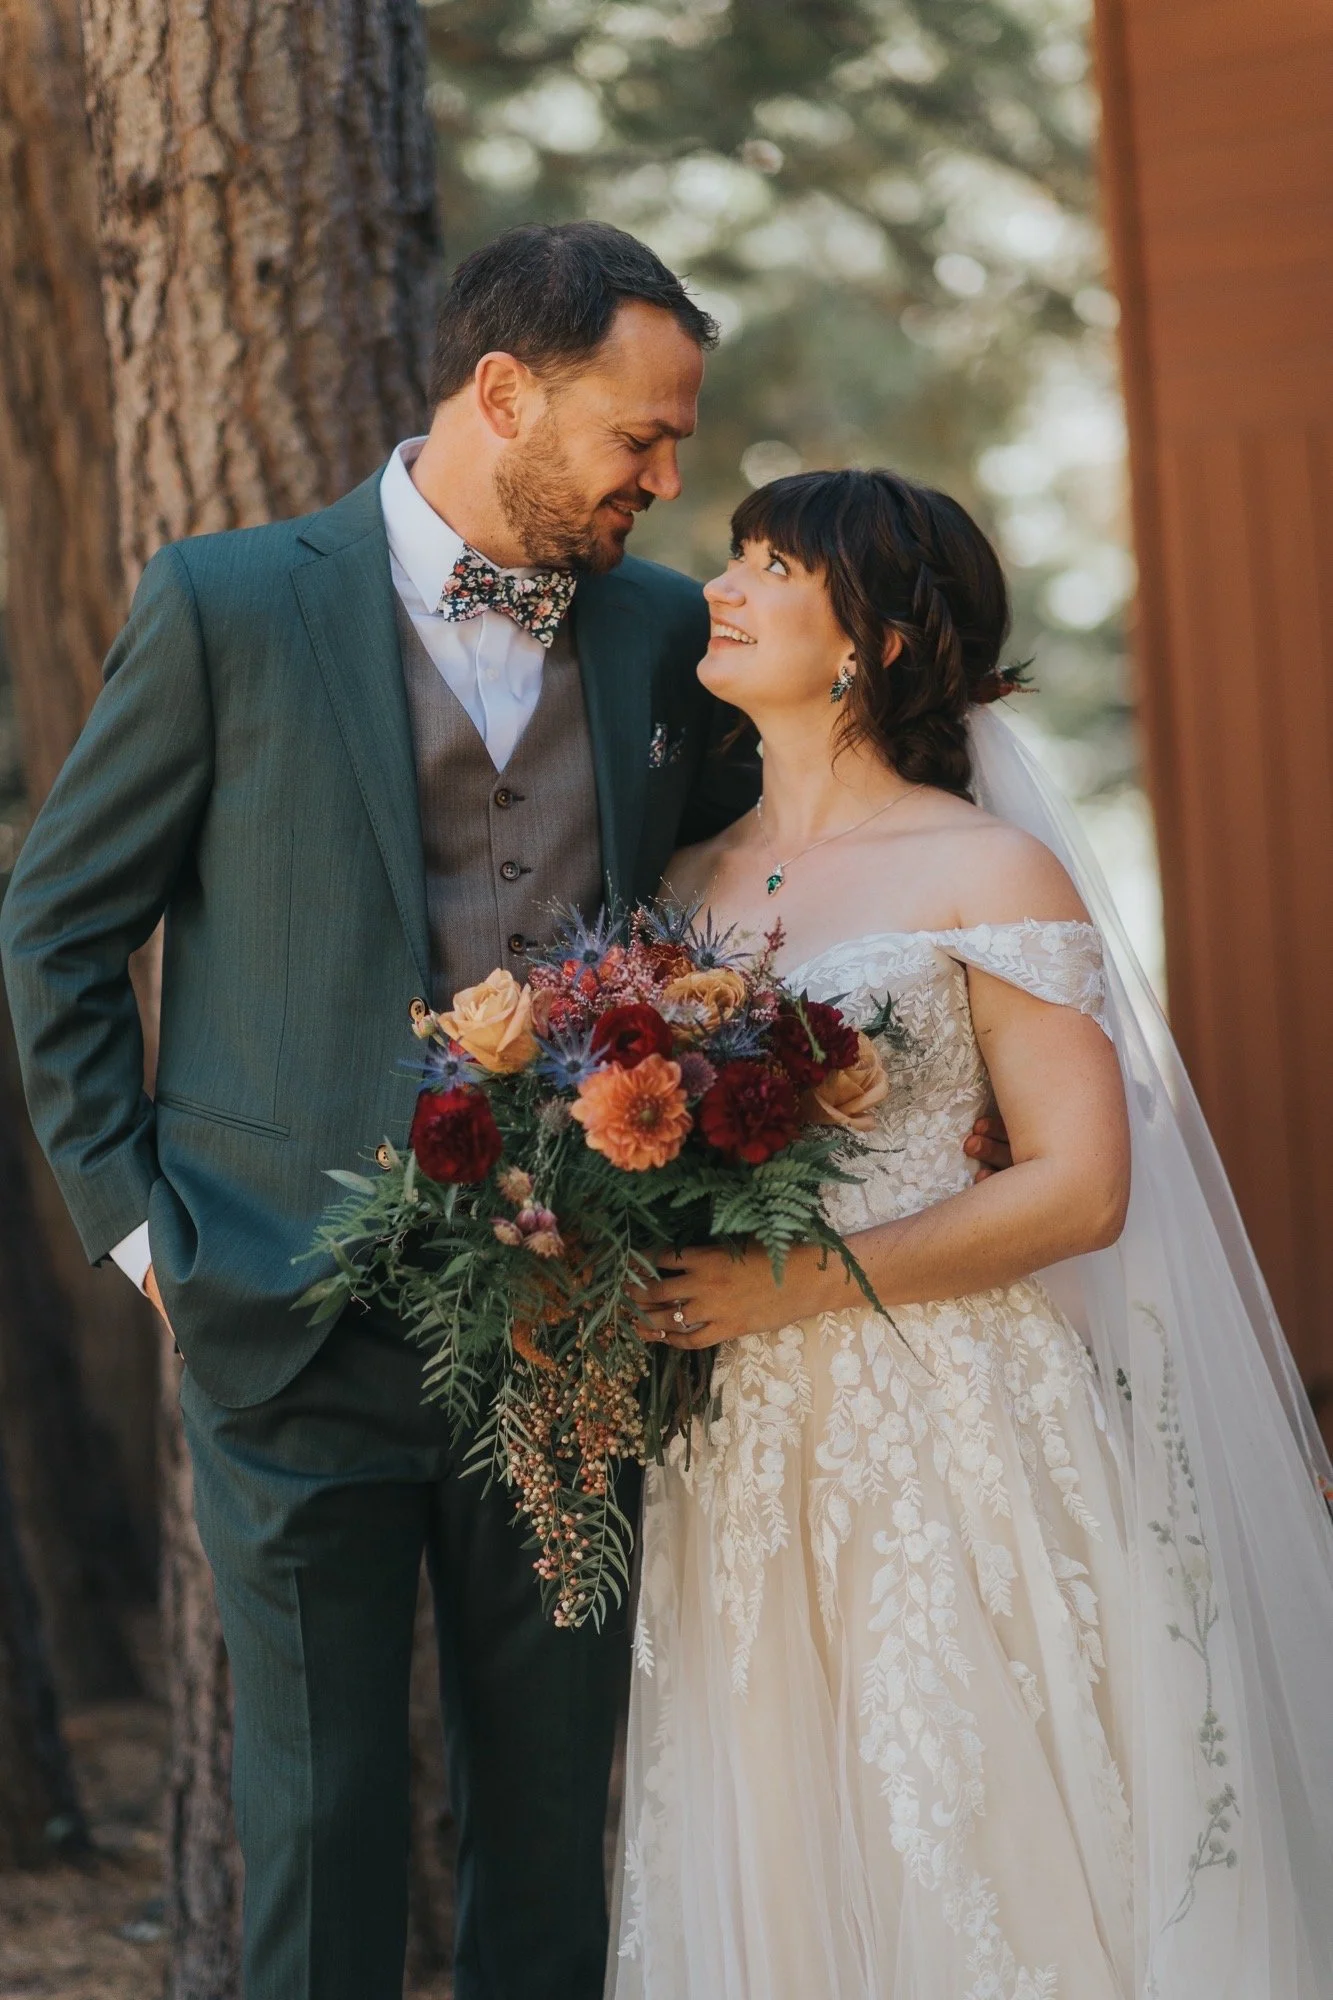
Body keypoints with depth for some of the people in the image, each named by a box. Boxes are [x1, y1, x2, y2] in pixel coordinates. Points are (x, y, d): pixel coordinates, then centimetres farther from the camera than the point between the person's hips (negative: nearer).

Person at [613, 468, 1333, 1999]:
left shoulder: (987, 873, -5)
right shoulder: (688, 886, 12)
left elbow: (1082, 1187, -11)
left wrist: (800, 1285, -16)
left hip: (955, 1458, -5)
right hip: (743, 1465, 5)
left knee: (969, 1862, -1)